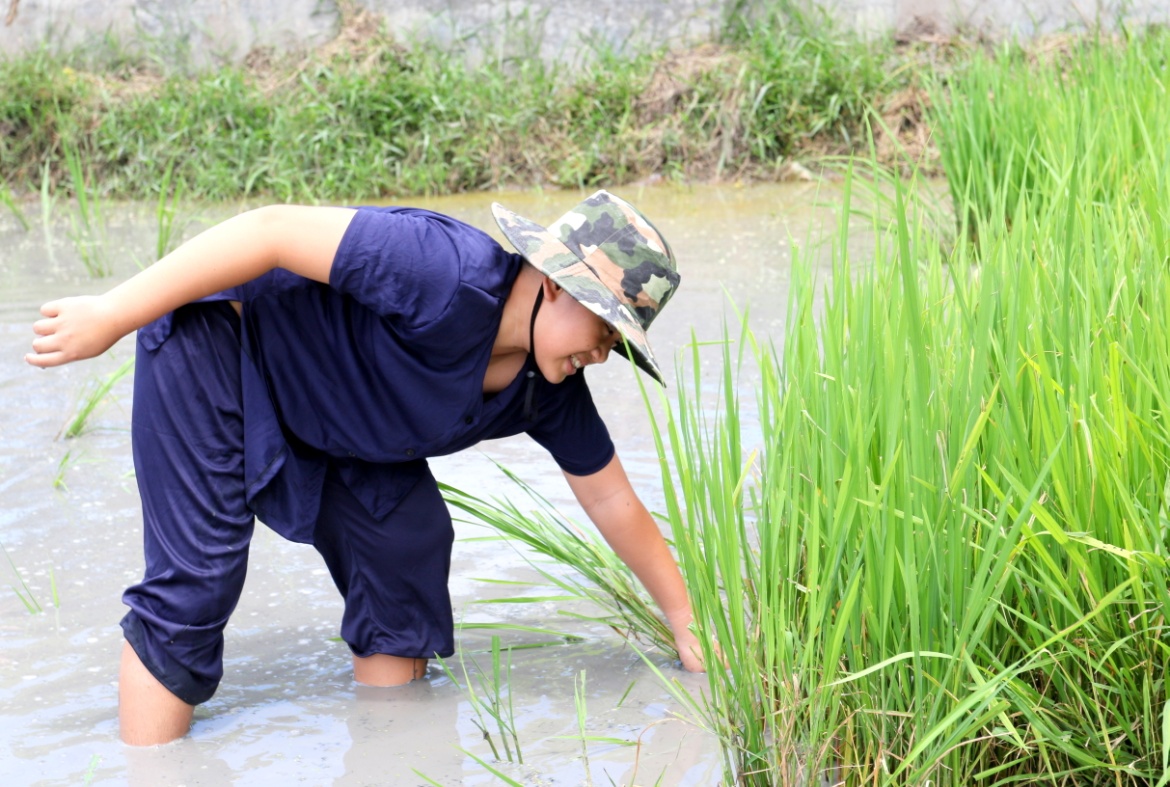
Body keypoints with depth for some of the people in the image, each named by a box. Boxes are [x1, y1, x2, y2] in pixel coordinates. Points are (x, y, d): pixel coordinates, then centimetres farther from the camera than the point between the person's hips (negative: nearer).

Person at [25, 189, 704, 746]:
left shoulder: (550, 390, -7)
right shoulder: (451, 275, -34)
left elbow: (611, 500, 6)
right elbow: (275, 230, -34)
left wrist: (685, 622, 11)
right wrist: (112, 315, -31)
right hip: (217, 345, -8)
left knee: (410, 549, -1)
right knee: (196, 582, -15)